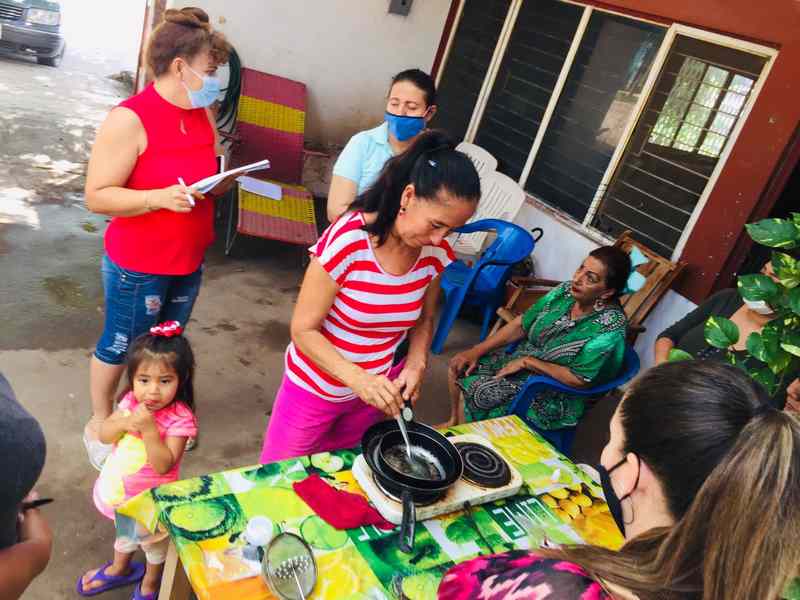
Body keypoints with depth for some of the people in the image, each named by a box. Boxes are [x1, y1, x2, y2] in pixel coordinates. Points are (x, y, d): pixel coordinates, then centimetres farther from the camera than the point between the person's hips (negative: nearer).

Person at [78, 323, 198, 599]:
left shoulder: (179, 419, -32)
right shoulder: (132, 401, -15)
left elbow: (163, 465, -33)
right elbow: (103, 435, -9)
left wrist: (149, 429, -42)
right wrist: (124, 422, -30)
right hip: (119, 487, 5)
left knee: (153, 541, 24)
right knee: (124, 532, 33)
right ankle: (120, 569, 63)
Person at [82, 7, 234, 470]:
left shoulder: (204, 114, 2)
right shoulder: (130, 119, -20)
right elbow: (97, 196, -19)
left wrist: (222, 183, -8)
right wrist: (160, 197, -31)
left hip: (190, 261, 6)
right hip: (138, 266, -6)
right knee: (121, 346, 13)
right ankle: (100, 423, 36)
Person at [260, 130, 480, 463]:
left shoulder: (436, 254, -12)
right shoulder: (347, 241, -27)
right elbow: (303, 329, -21)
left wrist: (416, 363, -13)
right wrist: (357, 379, -33)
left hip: (375, 389, 4)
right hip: (316, 387, -4)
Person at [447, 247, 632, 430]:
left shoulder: (610, 327, -26)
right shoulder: (567, 291, -8)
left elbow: (579, 380, -24)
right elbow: (521, 324, -2)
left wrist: (527, 362, -19)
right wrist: (476, 351, -8)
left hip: (553, 395, -6)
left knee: (470, 391, -18)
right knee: (460, 367, -2)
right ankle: (454, 421, 25)